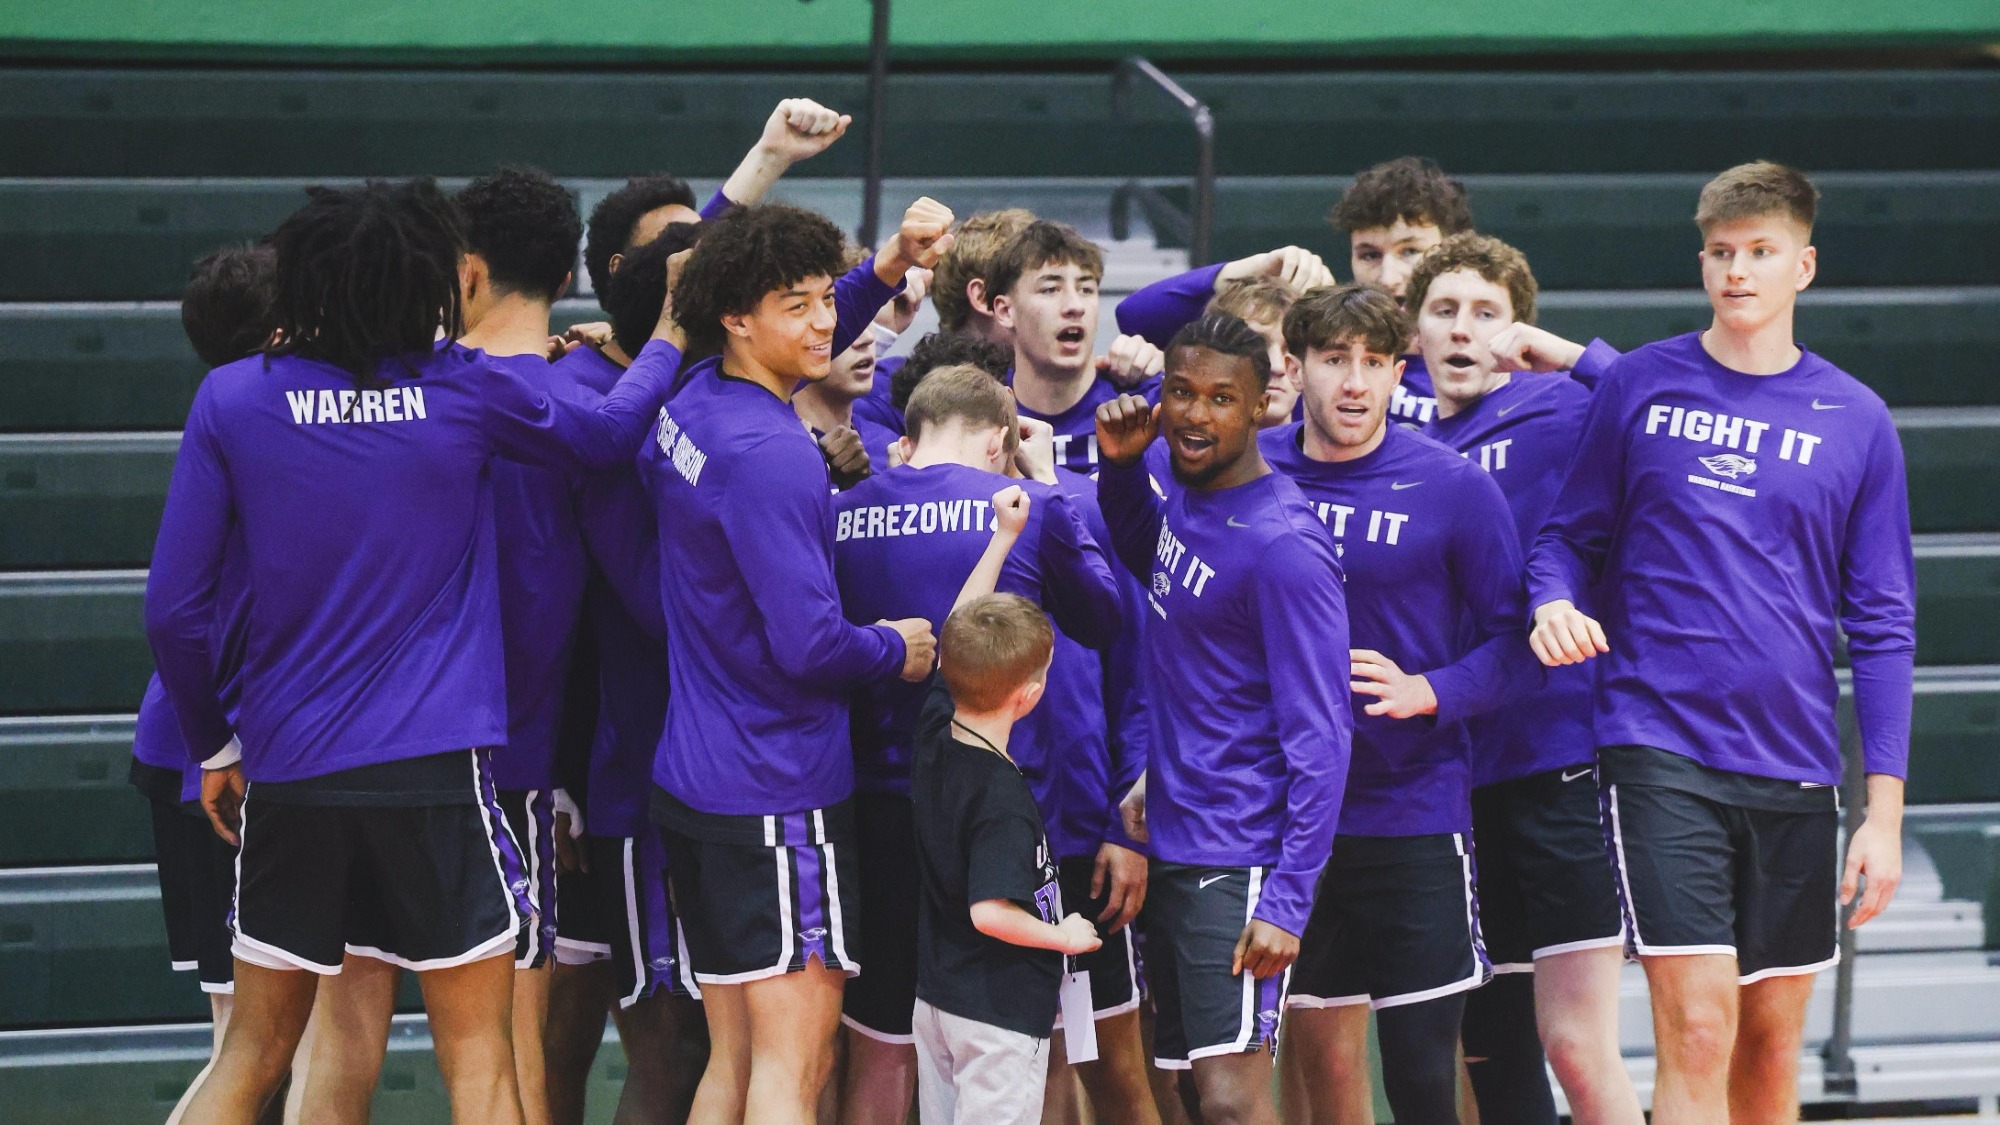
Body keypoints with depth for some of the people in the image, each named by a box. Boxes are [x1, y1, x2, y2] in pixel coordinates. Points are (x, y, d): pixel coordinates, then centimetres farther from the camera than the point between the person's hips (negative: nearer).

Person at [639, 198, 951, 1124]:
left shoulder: (690, 409, 7)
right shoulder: (771, 454, -20)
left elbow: (797, 352, 29)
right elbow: (808, 645, -23)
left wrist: (890, 266, 15)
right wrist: (899, 649, -4)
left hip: (692, 783, 9)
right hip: (780, 791, -9)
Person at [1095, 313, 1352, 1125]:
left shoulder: (1282, 547, -18)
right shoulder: (1183, 500, 8)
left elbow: (1320, 739, -19)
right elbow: (1146, 557, 34)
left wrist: (1286, 903, -24)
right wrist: (1121, 467, 12)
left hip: (1241, 860, -9)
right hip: (1174, 842, 9)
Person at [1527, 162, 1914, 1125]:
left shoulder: (1856, 420, 6)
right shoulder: (1641, 386, 3)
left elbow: (1882, 626, 7)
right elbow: (1570, 537, 11)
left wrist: (1884, 811, 1)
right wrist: (1554, 604, -13)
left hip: (1794, 772, 3)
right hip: (1660, 748, -2)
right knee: (1697, 1030, -13)